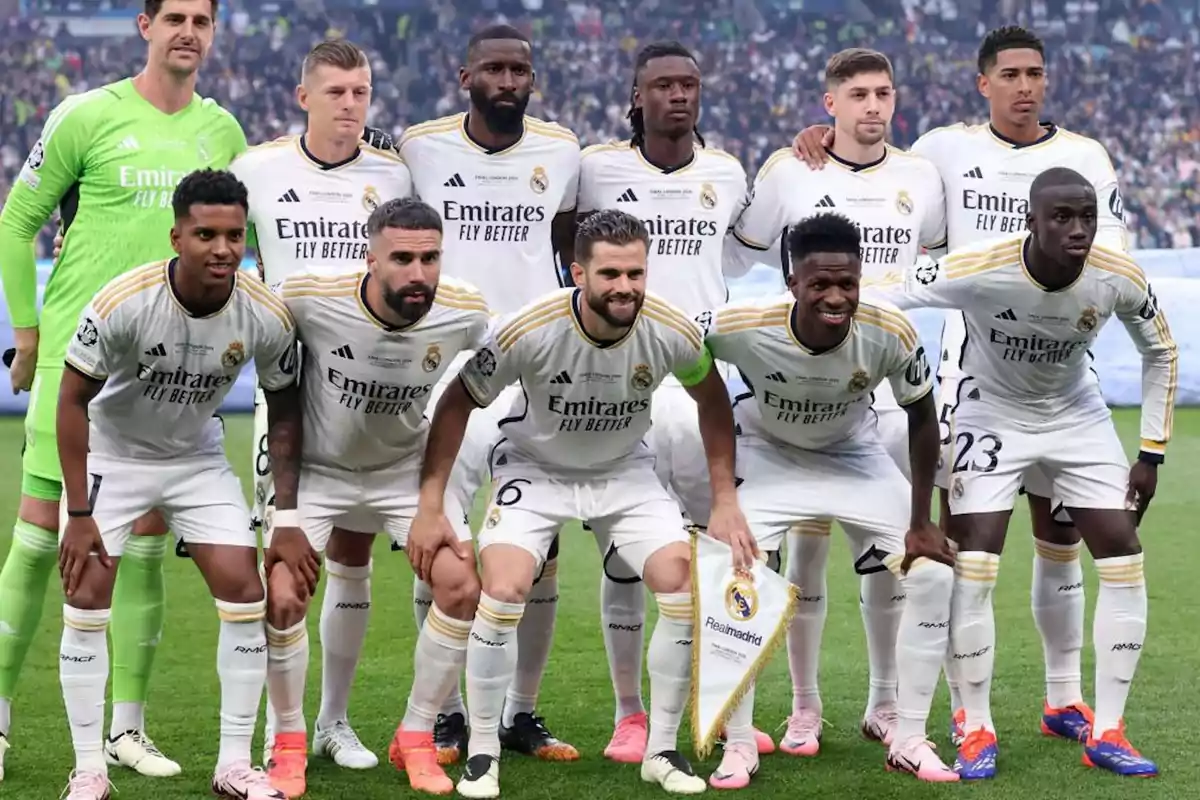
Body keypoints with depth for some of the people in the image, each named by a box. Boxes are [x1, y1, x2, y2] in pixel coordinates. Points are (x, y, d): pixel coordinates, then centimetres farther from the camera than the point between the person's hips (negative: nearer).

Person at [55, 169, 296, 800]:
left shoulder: (266, 316, -21)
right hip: (111, 455, -2)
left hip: (198, 458, 2)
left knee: (245, 591, -8)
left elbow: (283, 413, -5)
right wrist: (80, 515, -18)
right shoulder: (123, 303, -28)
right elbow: (72, 401, -17)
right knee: (87, 598, -11)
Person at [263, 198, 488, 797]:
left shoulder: (465, 315, -23)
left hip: (408, 467, 2)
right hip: (316, 469, -2)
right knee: (281, 595, -16)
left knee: (461, 588, -12)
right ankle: (288, 744, 9)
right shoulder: (307, 299, -29)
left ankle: (417, 739, 8)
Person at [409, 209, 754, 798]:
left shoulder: (671, 333, -23)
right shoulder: (528, 331, -30)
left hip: (624, 470, 2)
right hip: (534, 467, -2)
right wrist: (430, 506, -16)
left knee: (683, 588, -12)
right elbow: (458, 403, -14)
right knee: (503, 591, -22)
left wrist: (724, 500, -2)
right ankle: (482, 752, -2)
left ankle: (662, 751, 6)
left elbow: (712, 399, 0)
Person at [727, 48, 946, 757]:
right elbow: (738, 253, 7)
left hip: (891, 386, 2)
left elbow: (948, 255, 20)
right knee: (807, 542, -2)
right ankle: (805, 710, 7)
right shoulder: (788, 171, -4)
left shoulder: (921, 176, 4)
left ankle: (886, 706, 16)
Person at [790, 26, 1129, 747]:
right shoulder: (948, 148, 4)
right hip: (972, 362, -1)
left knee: (1062, 532, 10)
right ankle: (964, 709, 1)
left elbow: (1113, 261, 1)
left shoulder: (1085, 157, 5)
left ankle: (1065, 698, 24)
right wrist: (823, 146, -3)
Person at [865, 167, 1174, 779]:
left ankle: (1107, 733, 4)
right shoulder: (981, 272, -32)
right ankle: (977, 730, 2)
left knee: (1125, 560, -5)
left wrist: (1152, 452, -2)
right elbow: (877, 299, -25)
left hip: (1078, 418, 3)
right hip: (993, 417, -3)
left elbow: (1160, 352, -2)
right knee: (972, 567, -14)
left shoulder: (1119, 280, -21)